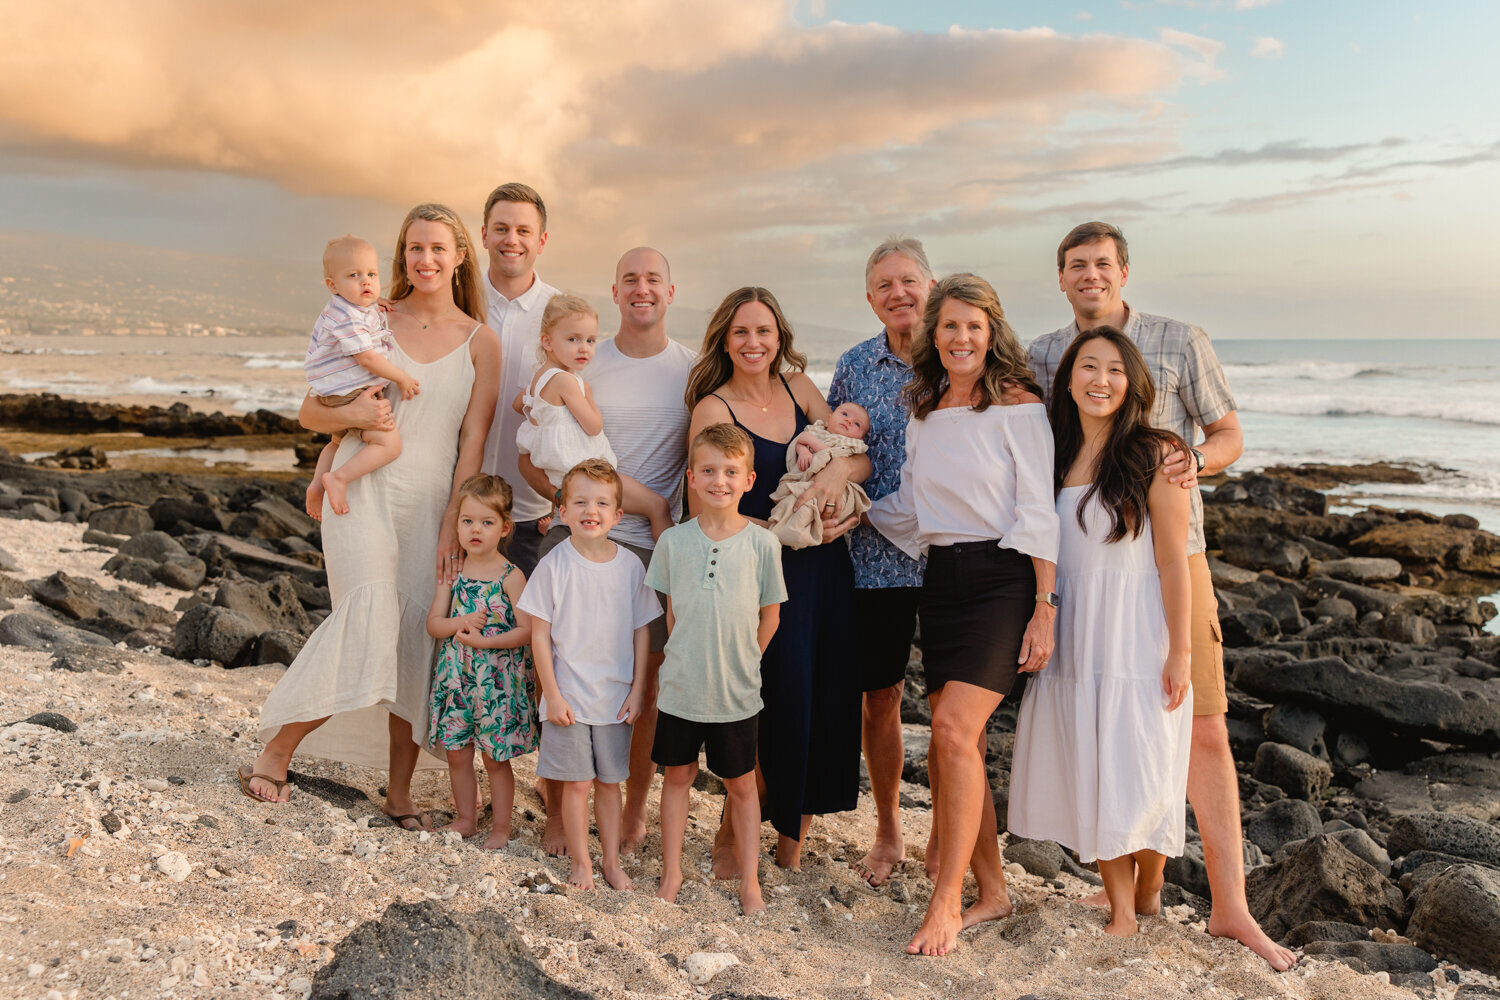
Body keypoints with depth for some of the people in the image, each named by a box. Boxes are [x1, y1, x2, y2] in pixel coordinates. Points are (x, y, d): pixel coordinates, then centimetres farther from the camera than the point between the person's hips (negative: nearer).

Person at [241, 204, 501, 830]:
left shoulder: (480, 343, 5)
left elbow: (472, 442, 1)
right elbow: (310, 413, 10)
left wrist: (453, 525, -6)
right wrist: (352, 414, -13)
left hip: (431, 502, 1)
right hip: (363, 491, -1)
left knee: (419, 637, 0)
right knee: (370, 617, -20)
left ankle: (400, 789, 14)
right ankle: (276, 751, -2)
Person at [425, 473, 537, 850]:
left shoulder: (511, 577, -10)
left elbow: (526, 631, -13)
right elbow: (433, 623, 3)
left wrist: (483, 640, -21)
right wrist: (461, 623, -16)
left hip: (498, 679, -4)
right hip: (456, 675, 4)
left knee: (495, 757, 5)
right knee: (457, 753, 12)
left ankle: (500, 826, 21)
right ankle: (466, 819, 31)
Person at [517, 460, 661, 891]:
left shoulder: (630, 565, -2)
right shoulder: (554, 565, -9)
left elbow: (641, 630, 4)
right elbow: (540, 633, -6)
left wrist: (637, 690, 1)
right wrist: (552, 693, -9)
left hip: (616, 696, 2)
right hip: (569, 697, -2)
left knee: (610, 782, 13)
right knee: (576, 783, 5)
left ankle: (612, 862, 27)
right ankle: (581, 863, 22)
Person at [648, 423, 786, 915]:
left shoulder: (762, 543, -7)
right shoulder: (674, 540, -3)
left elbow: (770, 616, 2)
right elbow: (671, 612, 7)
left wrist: (739, 662, 3)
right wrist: (687, 657, 4)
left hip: (736, 691, -1)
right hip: (680, 686, 1)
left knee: (741, 785, 11)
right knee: (677, 775, 13)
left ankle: (749, 880, 25)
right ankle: (672, 872, 29)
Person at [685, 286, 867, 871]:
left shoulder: (798, 388, 9)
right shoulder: (713, 408, -6)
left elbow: (862, 459, 8)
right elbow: (706, 513, -11)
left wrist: (837, 468, -15)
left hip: (825, 567, 5)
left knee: (827, 701, 6)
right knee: (778, 703, -6)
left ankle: (795, 829, 29)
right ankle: (730, 836, 19)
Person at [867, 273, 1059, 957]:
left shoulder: (1019, 408, -4)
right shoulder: (923, 416, 14)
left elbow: (1038, 516, -7)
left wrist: (1044, 609, -11)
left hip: (1003, 579, -6)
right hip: (941, 581, 6)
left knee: (955, 728, -17)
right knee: (951, 741, 5)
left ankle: (946, 902, -7)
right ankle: (992, 890, 20)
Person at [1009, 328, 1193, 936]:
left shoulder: (1153, 455, -6)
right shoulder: (1056, 456, 8)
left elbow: (1173, 561, -8)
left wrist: (1180, 651, -10)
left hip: (1138, 635, -4)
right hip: (1074, 634, 5)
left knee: (1140, 770, 1)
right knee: (1088, 772, 6)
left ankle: (1149, 890, 26)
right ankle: (1121, 910, 19)